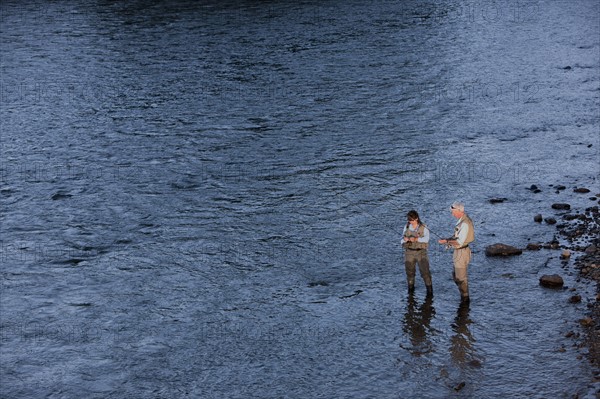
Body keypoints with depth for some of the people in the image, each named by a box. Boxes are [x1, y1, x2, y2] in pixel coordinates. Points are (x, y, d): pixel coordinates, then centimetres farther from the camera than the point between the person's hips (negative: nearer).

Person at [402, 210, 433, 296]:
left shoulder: (423, 228, -8)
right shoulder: (407, 227, 4)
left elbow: (426, 238, -20)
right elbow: (403, 237, 5)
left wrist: (416, 239, -35)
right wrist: (405, 239, -19)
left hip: (421, 251, -3)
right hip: (409, 252, 3)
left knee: (425, 271, -11)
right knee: (410, 271, 9)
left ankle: (429, 289, -2)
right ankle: (411, 288, 28)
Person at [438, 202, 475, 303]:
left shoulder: (465, 223, -25)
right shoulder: (462, 220, 7)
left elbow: (460, 241, -27)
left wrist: (446, 241, -18)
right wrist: (449, 239, 3)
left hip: (462, 252, -10)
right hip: (458, 252, 10)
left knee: (461, 277, 4)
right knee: (456, 276, 20)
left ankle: (465, 298, 17)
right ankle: (464, 295, 31)